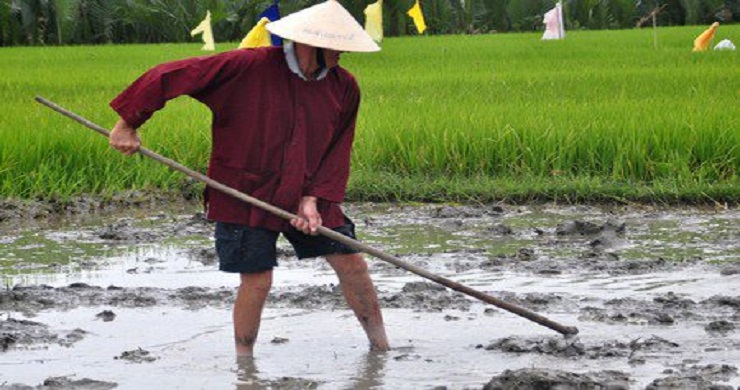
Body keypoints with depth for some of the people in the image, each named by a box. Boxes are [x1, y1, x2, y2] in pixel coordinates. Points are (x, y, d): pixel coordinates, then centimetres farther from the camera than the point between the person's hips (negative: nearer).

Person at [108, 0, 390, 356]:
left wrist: (313, 199, -12)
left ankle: (381, 348, 20)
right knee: (257, 280, -6)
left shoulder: (344, 86, -4)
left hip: (308, 196, 5)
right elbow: (172, 76, -17)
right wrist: (128, 123, -13)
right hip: (246, 194, -4)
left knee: (352, 263, 3)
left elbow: (337, 151, 2)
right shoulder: (249, 68, -18)